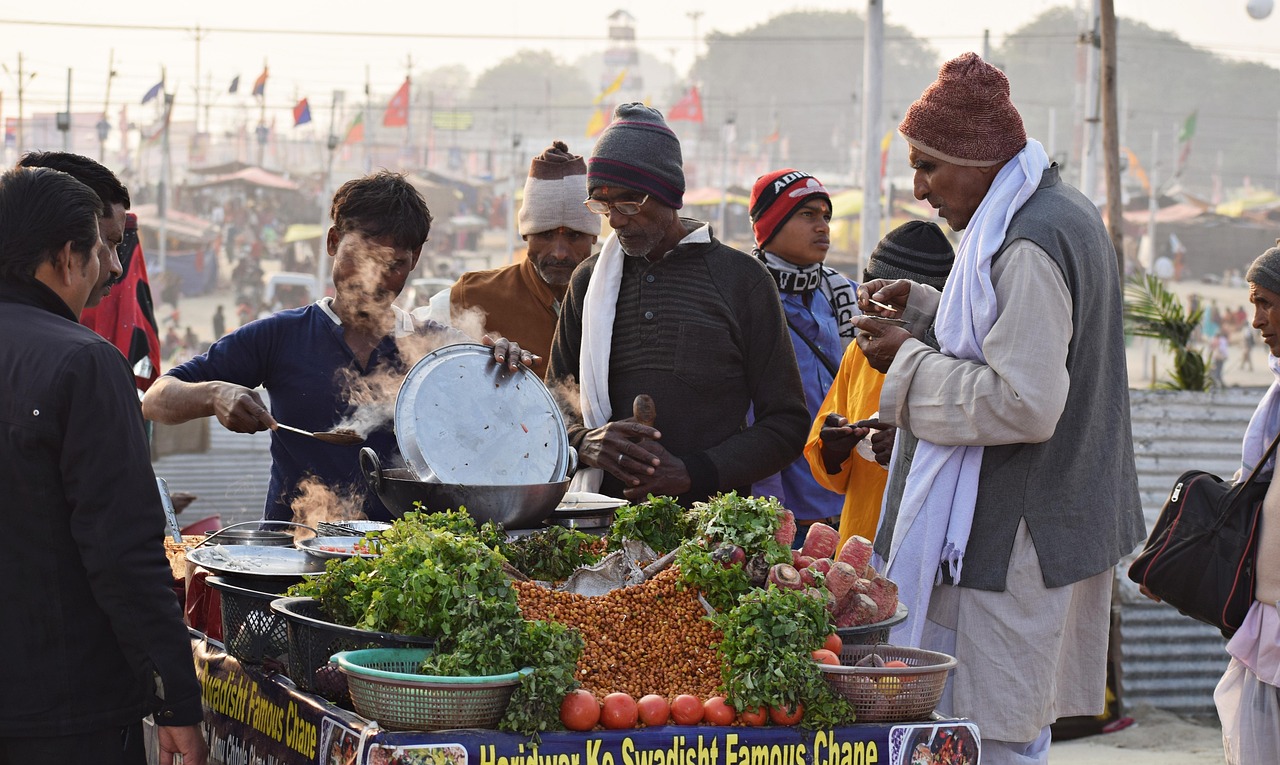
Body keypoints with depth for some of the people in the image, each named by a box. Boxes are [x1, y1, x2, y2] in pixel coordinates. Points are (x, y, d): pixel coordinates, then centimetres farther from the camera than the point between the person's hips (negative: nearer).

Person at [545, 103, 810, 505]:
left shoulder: (742, 278, 6)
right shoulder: (590, 280, 16)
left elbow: (786, 422, 4)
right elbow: (555, 401, 22)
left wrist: (694, 472, -10)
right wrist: (585, 442, -2)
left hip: (710, 516, -3)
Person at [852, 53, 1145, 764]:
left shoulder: (1026, 247, -20)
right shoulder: (1066, 211, 13)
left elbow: (1023, 405, -25)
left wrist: (907, 363, -14)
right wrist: (922, 306, 14)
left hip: (1013, 533, -11)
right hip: (1068, 514, 11)